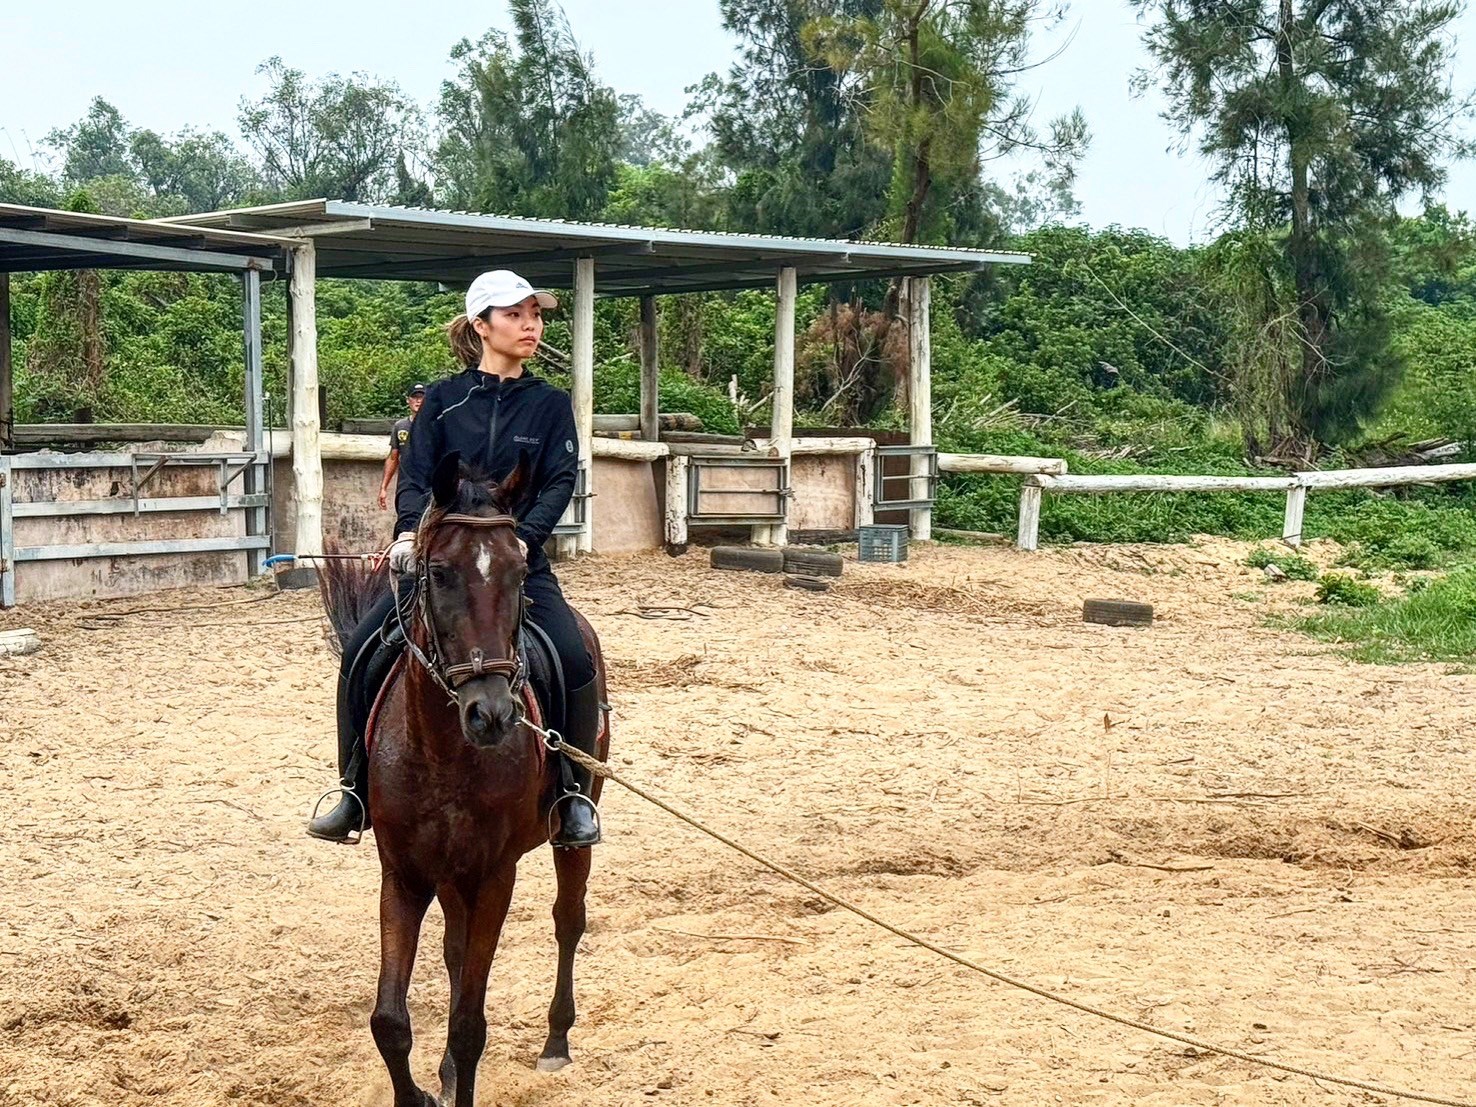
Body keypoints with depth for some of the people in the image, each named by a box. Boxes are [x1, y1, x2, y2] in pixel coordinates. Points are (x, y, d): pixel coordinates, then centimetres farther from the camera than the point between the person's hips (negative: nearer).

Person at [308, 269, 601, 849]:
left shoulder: (550, 403, 5)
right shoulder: (443, 400, 5)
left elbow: (561, 481, -5)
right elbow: (415, 475, -2)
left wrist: (522, 537, -22)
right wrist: (410, 532, -22)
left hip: (519, 561, -1)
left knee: (575, 660, -23)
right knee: (361, 651, -15)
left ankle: (574, 794, -7)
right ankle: (355, 791, -3)